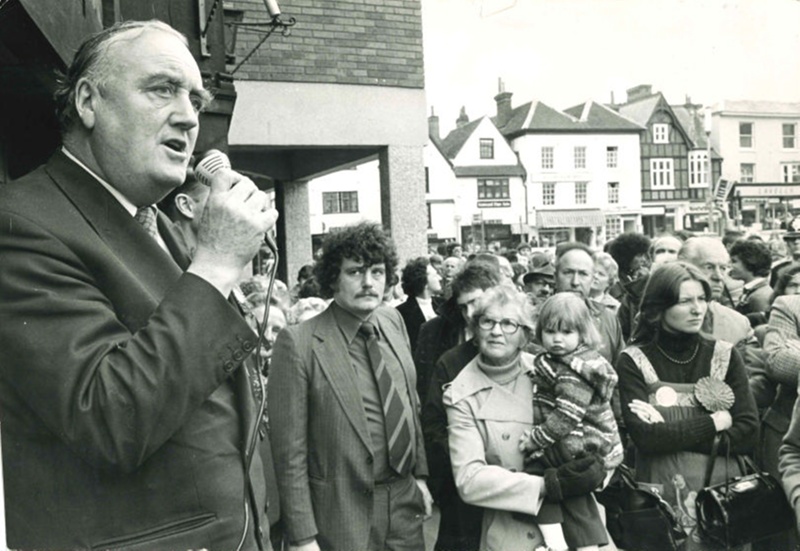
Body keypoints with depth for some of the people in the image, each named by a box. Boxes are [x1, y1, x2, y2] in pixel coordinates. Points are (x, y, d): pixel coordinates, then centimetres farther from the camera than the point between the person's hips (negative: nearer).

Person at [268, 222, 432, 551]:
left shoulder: (393, 321, 2)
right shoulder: (298, 343, -16)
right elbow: (290, 451, -14)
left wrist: (420, 474, 12)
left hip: (405, 503, 5)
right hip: (343, 514, -5)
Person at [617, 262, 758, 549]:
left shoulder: (725, 355, 1)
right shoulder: (634, 360, -7)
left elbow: (748, 434, -6)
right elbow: (645, 437, -16)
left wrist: (671, 434, -14)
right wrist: (714, 422, -11)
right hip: (660, 492, -2)